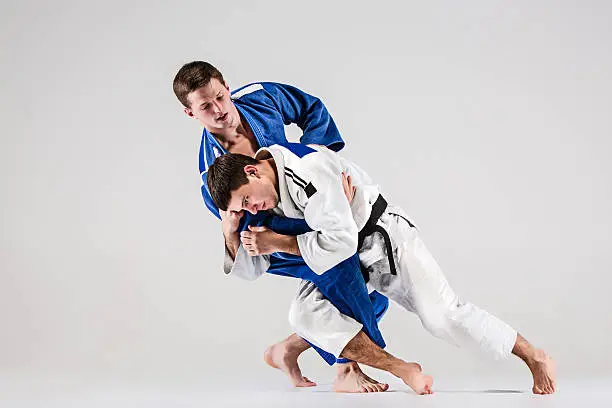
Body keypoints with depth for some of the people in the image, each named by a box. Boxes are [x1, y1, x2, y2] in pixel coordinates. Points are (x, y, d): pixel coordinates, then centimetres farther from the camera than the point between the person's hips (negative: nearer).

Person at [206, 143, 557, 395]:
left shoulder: (307, 169, -33)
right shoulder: (261, 192, -7)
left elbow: (341, 240, -36)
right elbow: (252, 268, -1)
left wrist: (281, 243, -30)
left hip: (385, 238, -8)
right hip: (346, 259, 8)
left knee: (443, 316, -10)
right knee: (306, 316, -11)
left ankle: (536, 357, 8)